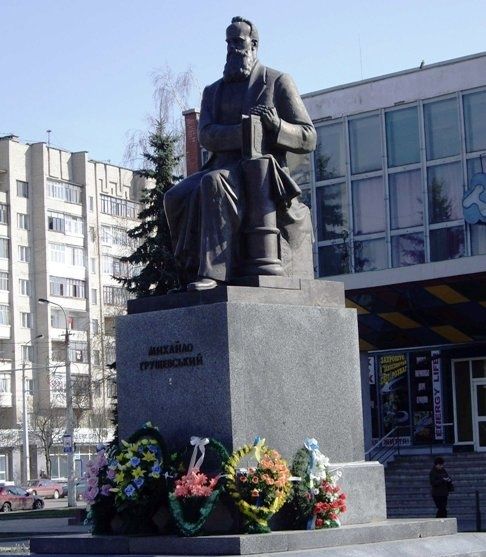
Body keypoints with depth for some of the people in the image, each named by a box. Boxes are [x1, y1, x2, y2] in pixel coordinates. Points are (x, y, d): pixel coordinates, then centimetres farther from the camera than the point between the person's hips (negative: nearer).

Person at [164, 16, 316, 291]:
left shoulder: (278, 82, 8)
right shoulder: (213, 92, 21)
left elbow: (308, 139, 2)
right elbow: (206, 136, 1)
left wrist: (277, 125, -19)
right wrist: (242, 131, -17)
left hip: (263, 172, -5)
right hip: (223, 170, 5)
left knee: (213, 183, -36)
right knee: (177, 197, -24)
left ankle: (212, 271, -40)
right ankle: (193, 271, -24)